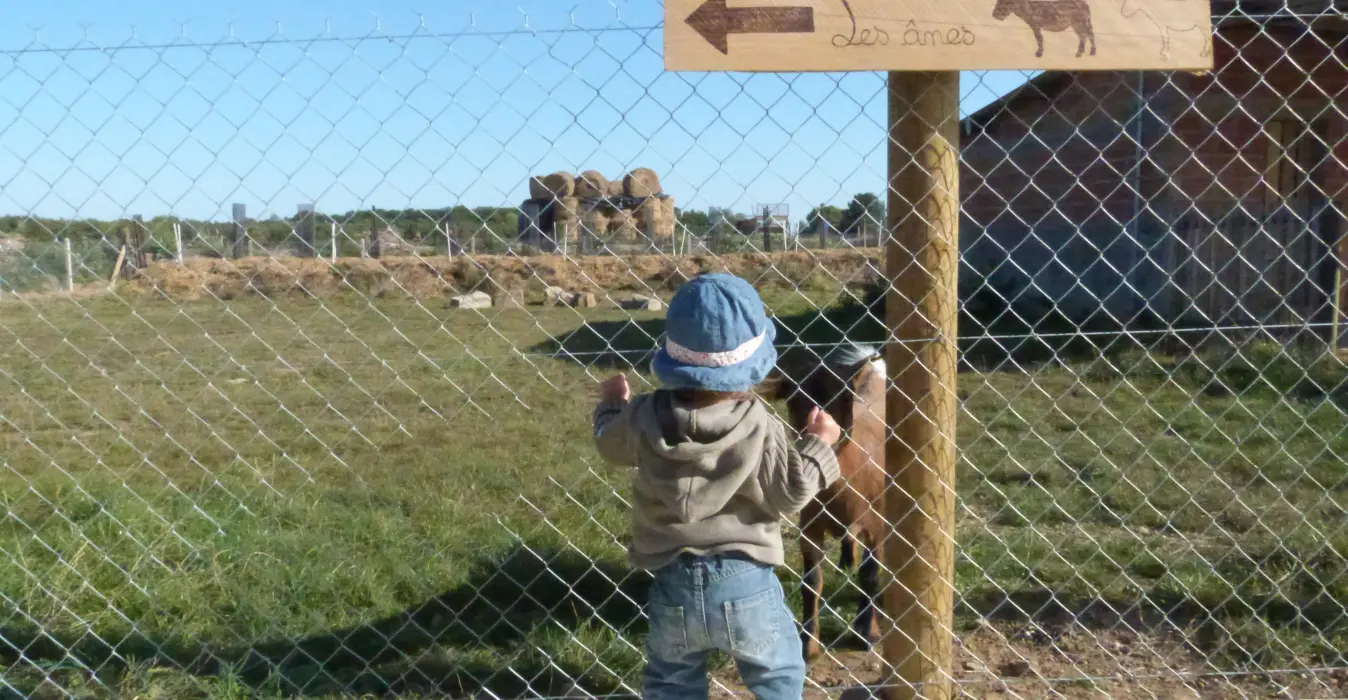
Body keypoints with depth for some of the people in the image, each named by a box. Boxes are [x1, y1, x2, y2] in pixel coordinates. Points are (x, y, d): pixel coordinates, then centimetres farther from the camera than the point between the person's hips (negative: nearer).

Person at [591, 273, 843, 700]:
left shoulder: (645, 417, -9)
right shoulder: (759, 426, -17)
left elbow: (610, 445, 11)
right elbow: (789, 495, -10)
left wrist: (612, 403, 31)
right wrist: (818, 444, 4)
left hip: (674, 585, 2)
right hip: (746, 583, -2)